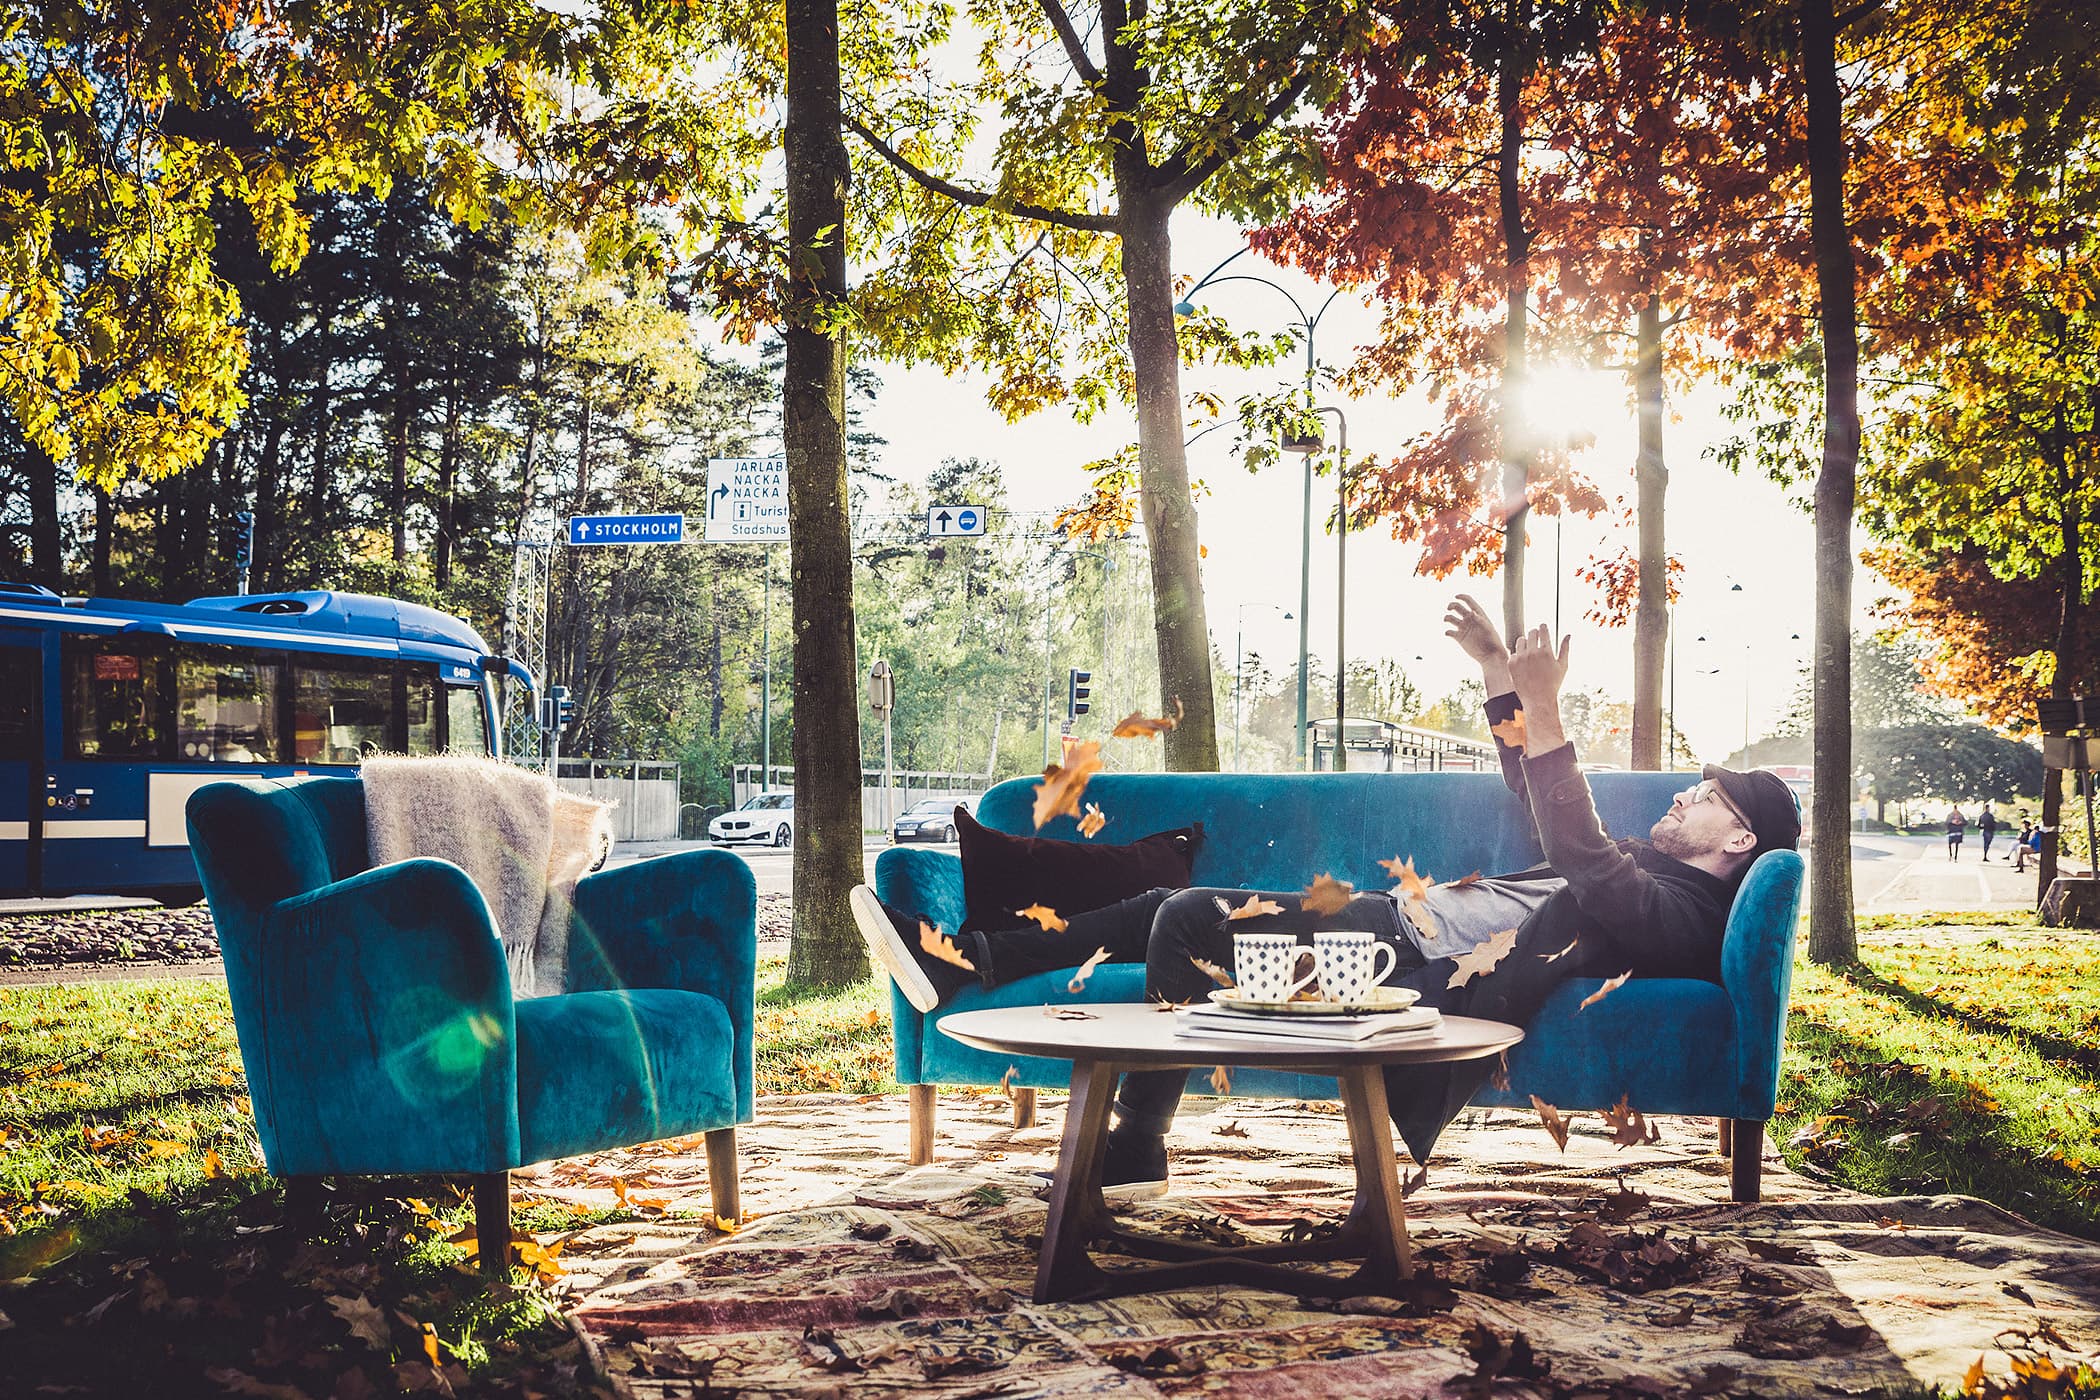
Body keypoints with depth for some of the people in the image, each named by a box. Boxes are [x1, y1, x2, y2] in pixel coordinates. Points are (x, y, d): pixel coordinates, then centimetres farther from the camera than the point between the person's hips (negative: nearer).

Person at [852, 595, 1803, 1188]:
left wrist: (1543, 710, -33)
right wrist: (1498, 673, 24)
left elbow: (1580, 858, -27)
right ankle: (965, 963, 8)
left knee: (1188, 923, -20)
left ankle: (1134, 1146, -9)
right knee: (1173, 908, 5)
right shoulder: (1646, 863, 21)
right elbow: (1547, 808, 31)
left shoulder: (1683, 913, -9)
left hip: (1424, 975, -10)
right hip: (1396, 920, 10)